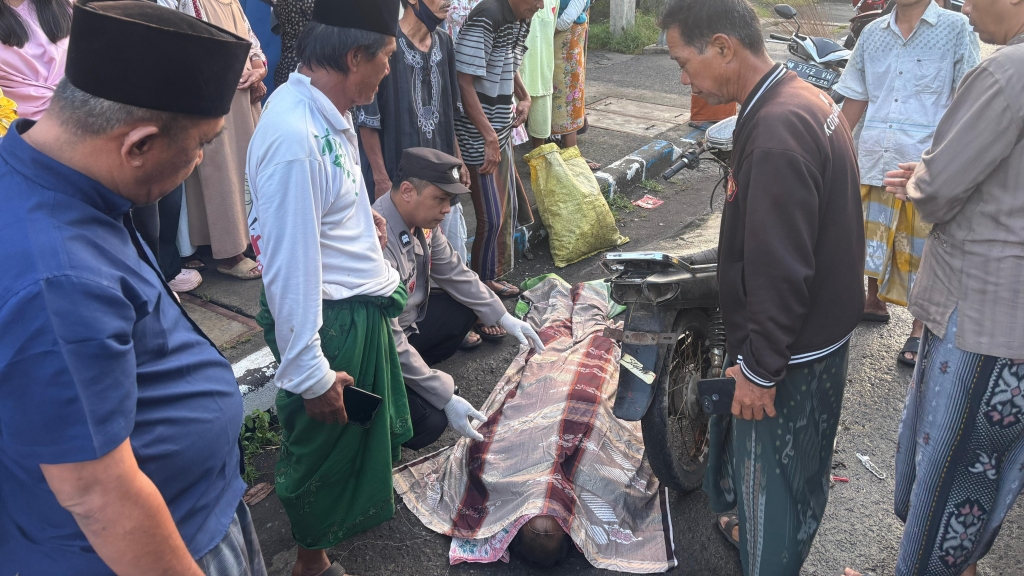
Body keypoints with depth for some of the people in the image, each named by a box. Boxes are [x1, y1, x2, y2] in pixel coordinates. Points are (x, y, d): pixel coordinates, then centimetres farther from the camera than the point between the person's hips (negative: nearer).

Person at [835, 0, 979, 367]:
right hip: (873, 159, 4)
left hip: (928, 166, -4)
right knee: (870, 239, 15)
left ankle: (920, 330, 15)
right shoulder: (872, 33, 12)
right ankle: (874, 302, 37)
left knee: (922, 251, 2)